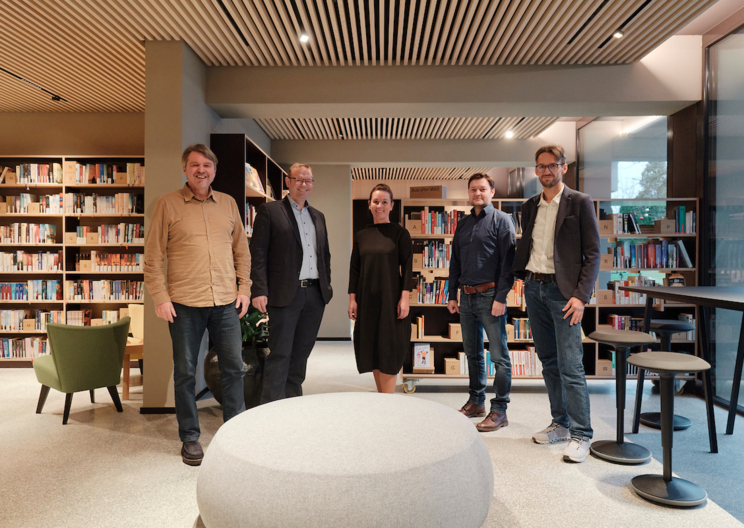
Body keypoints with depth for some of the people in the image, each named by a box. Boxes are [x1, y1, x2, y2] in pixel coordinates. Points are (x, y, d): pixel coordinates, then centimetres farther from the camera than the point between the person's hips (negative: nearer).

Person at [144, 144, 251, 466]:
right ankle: (190, 438, 24)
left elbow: (241, 250, 15)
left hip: (226, 303, 3)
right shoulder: (167, 204, 0)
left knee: (234, 367, 7)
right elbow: (152, 257, -1)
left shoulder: (228, 204, 11)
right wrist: (160, 298, -7)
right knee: (185, 372, 8)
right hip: (185, 304, -3)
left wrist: (244, 288, 7)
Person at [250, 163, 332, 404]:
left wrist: (326, 286, 13)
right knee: (280, 354, -2)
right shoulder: (269, 211, -1)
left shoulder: (318, 216, 18)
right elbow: (258, 254, -6)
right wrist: (259, 291, -14)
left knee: (302, 352, 13)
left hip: (315, 294, 6)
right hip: (285, 294, -6)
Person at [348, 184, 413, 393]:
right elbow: (354, 268, 9)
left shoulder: (400, 233, -2)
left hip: (391, 298, -4)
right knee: (372, 350, 9)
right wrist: (352, 298, 3)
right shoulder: (361, 235, 9)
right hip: (367, 299, 4)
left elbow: (407, 267, -5)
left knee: (389, 351, -2)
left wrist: (405, 297, -13)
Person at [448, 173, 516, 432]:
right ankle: (476, 402, 28)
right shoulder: (463, 224, 16)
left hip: (490, 295, -6)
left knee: (499, 356, -2)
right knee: (472, 353, 15)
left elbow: (508, 261, -10)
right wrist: (452, 295, 13)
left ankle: (499, 410, 6)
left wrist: (501, 298, -16)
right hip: (467, 297, 7)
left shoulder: (501, 220, -2)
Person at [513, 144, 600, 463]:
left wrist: (581, 295, -15)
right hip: (533, 288, 6)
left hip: (562, 290, -5)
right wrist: (522, 276, 5)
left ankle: (581, 435, 6)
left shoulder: (579, 203, -3)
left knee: (570, 366, -7)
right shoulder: (530, 207, 13)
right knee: (548, 362, 13)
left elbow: (592, 254, -7)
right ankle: (560, 424, 25)